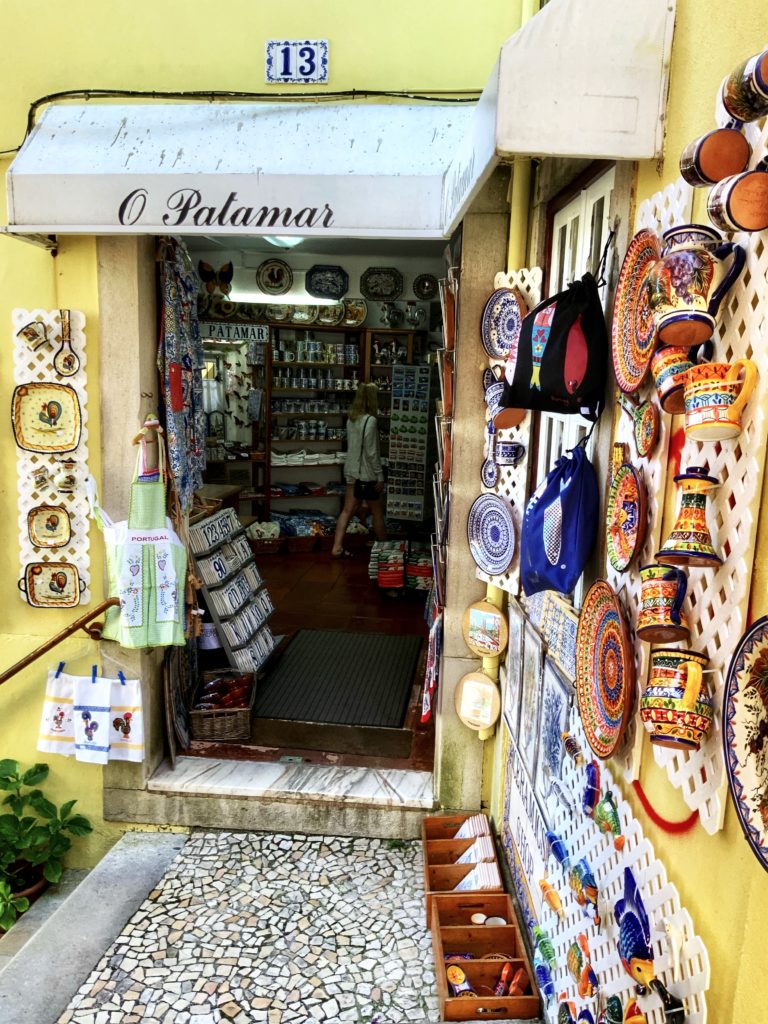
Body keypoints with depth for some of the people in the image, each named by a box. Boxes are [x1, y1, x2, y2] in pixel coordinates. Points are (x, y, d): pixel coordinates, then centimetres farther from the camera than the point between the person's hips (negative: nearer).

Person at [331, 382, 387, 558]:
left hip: (351, 471, 7)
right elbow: (371, 452, -19)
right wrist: (380, 476, -14)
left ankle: (337, 548, 5)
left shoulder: (351, 419, 7)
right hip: (367, 474, -7)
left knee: (348, 510, 8)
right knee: (378, 513, 9)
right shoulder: (370, 421, -18)